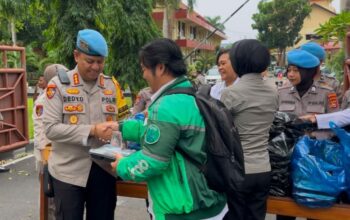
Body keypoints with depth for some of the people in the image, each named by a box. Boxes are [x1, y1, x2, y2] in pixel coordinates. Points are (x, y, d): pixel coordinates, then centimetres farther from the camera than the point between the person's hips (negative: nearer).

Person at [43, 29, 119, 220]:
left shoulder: (110, 86, 8)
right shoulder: (58, 85, -6)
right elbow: (51, 128, -13)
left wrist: (113, 129, -10)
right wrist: (92, 130, -21)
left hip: (103, 168, 4)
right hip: (69, 170, -3)